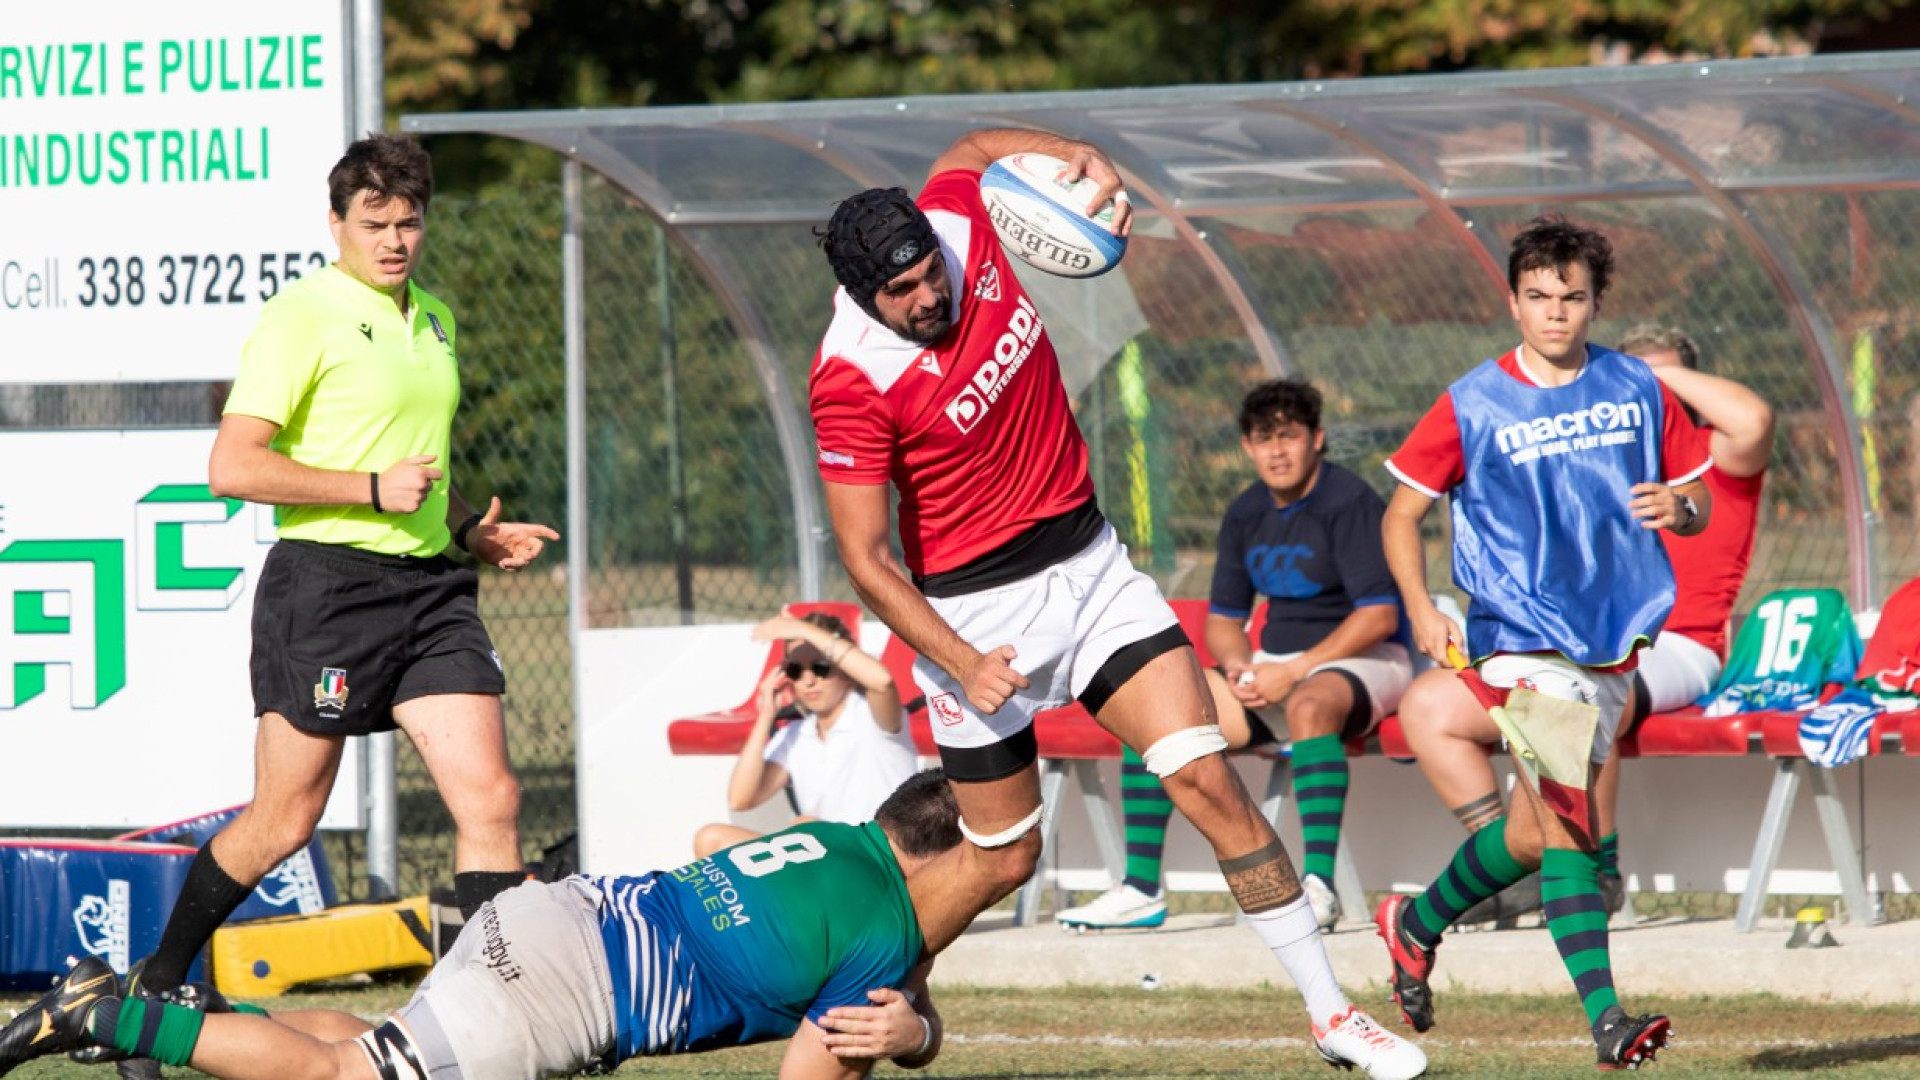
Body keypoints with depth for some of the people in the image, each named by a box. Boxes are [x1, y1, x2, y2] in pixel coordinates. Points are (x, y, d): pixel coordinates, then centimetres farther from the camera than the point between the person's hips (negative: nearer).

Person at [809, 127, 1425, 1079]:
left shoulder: (957, 221, -9)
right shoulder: (852, 382, -23)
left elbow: (974, 146, 17)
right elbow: (867, 560, -18)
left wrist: (1084, 158, -1)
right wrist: (963, 664, -25)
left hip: (1088, 564, 5)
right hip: (976, 614, -5)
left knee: (1209, 781, -6)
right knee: (1003, 862, 4)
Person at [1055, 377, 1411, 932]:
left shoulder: (1350, 504, -12)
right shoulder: (1246, 515, 11)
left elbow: (1380, 616, -19)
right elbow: (1223, 619, 17)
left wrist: (1296, 671, -23)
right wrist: (1237, 667, -7)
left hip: (1361, 660, -7)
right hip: (1274, 663, 7)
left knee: (1309, 705, -42)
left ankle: (1319, 883, -47)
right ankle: (1141, 889, -12)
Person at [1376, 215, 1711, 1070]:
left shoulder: (1638, 391, 6)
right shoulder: (1474, 406, -3)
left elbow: (1699, 501, 14)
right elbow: (1401, 513, 5)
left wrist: (1679, 508, -10)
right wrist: (1421, 608, -9)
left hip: (1614, 641, 4)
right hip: (1527, 640, -4)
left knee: (1531, 834, 12)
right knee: (1561, 828, -16)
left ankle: (1418, 924, 38)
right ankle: (1606, 1019, -21)